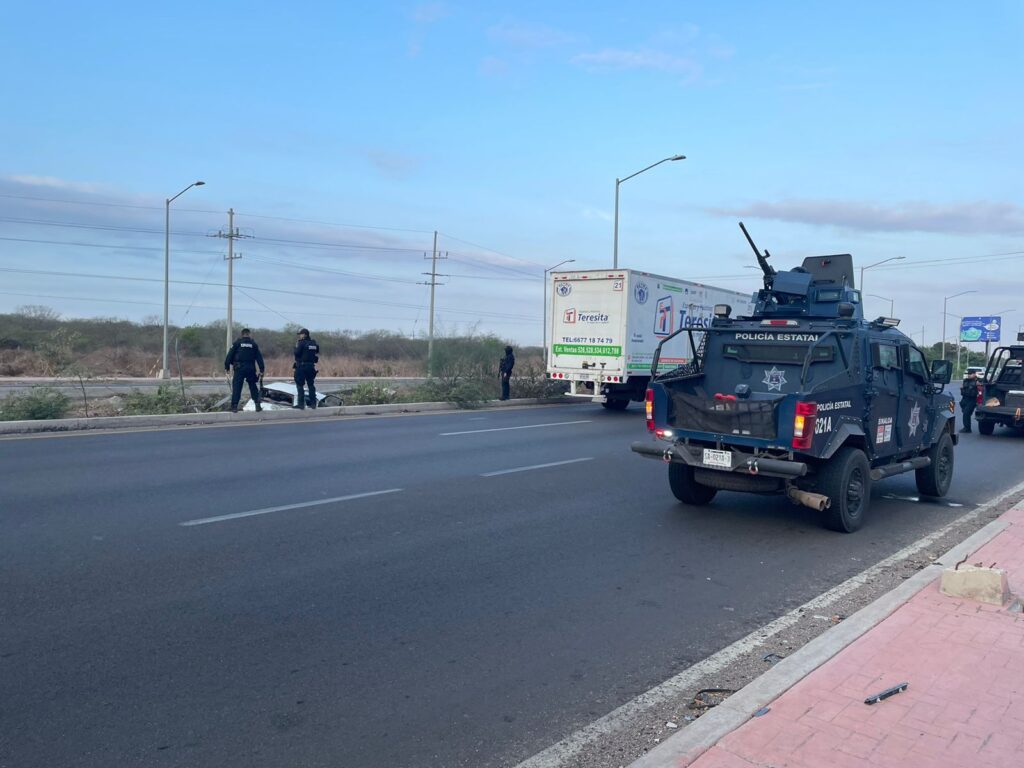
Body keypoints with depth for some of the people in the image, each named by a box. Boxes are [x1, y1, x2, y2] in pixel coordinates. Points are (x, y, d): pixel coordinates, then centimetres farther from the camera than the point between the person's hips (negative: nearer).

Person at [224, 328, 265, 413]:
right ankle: (257, 405, 11)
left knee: (237, 387, -1)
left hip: (239, 368, -2)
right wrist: (261, 369, 10)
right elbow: (259, 357, 7)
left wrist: (227, 367, 5)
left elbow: (230, 355, -1)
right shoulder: (254, 344, 9)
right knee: (253, 387, 13)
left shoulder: (237, 343, 3)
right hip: (251, 369, 2)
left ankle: (234, 406, -6)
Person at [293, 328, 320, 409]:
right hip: (311, 366, 6)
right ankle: (313, 403, 11)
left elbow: (297, 353, -14)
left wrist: (296, 346, 0)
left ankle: (301, 404, -5)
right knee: (311, 385, 13)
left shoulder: (302, 343, -12)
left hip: (301, 366, -6)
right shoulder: (314, 343, 9)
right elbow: (317, 354, 13)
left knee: (299, 385, -1)